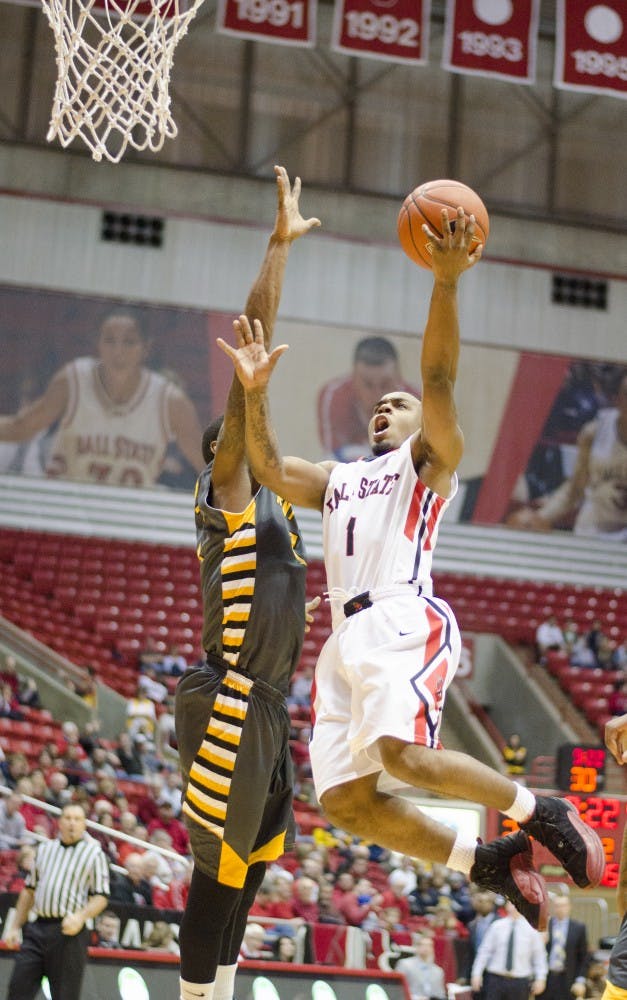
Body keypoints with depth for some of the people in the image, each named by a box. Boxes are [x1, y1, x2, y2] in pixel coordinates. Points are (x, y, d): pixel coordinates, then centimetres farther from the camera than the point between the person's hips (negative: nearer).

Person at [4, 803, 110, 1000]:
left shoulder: (94, 853, 3)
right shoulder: (45, 849, 17)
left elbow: (101, 897, -1)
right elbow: (29, 890, 21)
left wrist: (80, 917, -19)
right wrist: (16, 927, 16)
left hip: (69, 932, -4)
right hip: (37, 928, 4)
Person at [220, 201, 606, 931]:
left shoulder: (430, 459, 14)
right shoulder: (337, 480, 32)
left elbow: (438, 378, -2)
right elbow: (269, 469, 17)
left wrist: (445, 283, -16)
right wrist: (255, 392, 4)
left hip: (404, 620, -7)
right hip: (346, 637, 7)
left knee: (405, 754, -30)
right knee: (345, 800, -7)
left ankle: (539, 812, -11)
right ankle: (488, 862, 5)